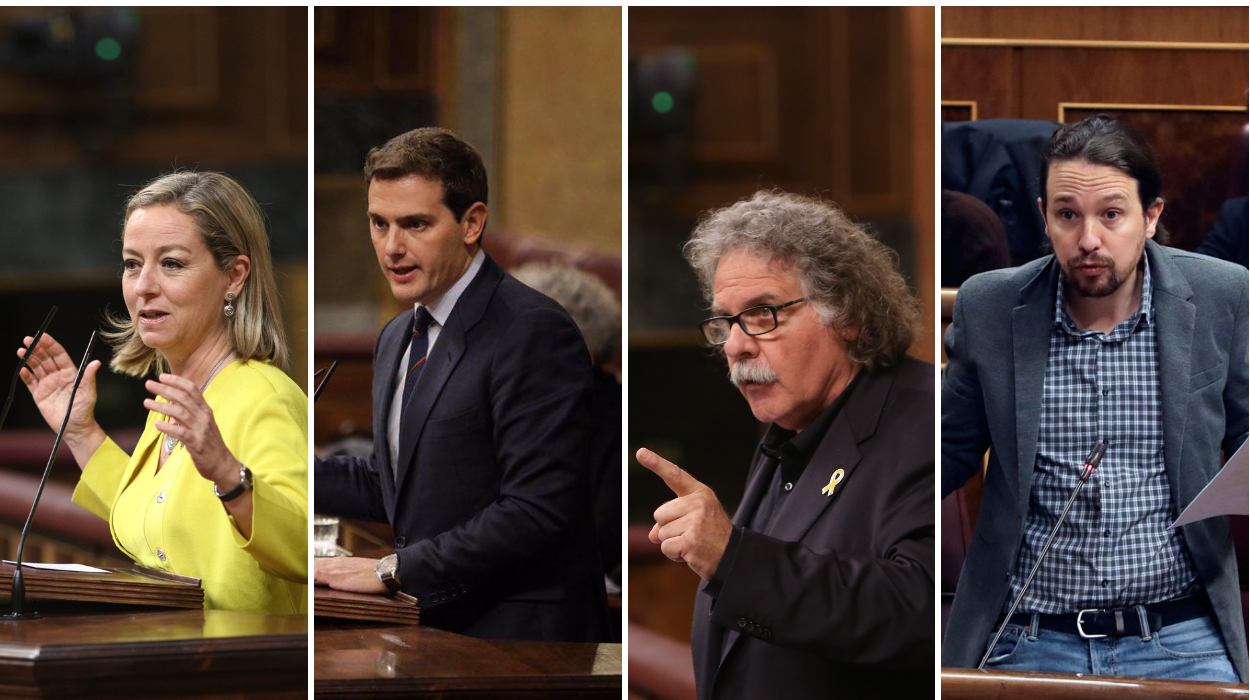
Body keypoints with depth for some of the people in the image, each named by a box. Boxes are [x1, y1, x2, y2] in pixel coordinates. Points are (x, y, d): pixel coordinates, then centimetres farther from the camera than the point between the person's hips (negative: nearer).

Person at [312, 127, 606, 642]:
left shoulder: (533, 333, -13)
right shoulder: (398, 338, 18)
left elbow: (535, 512, -19)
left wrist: (395, 570, -16)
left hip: (514, 637, -8)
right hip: (430, 628, 8)